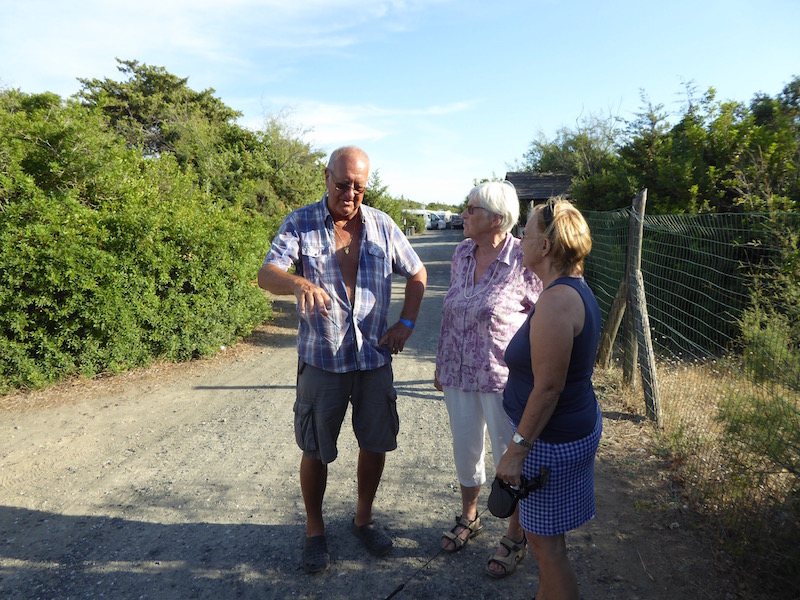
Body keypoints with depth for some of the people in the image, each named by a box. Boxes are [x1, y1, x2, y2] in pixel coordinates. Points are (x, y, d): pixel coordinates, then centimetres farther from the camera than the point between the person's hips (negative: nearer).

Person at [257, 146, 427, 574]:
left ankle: (363, 518, 36)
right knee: (316, 450, 8)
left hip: (374, 357, 3)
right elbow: (266, 274, -19)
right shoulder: (300, 224, -5)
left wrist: (406, 322, 2)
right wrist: (299, 283, -41)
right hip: (321, 359, -2)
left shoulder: (382, 226, 3)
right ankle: (315, 530, 30)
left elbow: (417, 273, 14)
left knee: (376, 443, 12)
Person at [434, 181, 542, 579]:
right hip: (459, 376, 6)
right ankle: (468, 518, 45)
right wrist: (441, 365, 15)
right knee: (465, 450, 20)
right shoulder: (462, 253, 2)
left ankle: (515, 538, 33)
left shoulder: (523, 261, -16)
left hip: (503, 380, -6)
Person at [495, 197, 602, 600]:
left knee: (545, 543, 8)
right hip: (575, 426, 10)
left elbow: (548, 387, -26)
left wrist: (518, 449, -20)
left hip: (552, 440, -10)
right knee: (545, 537, 26)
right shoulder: (575, 290, 6)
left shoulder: (557, 301, -26)